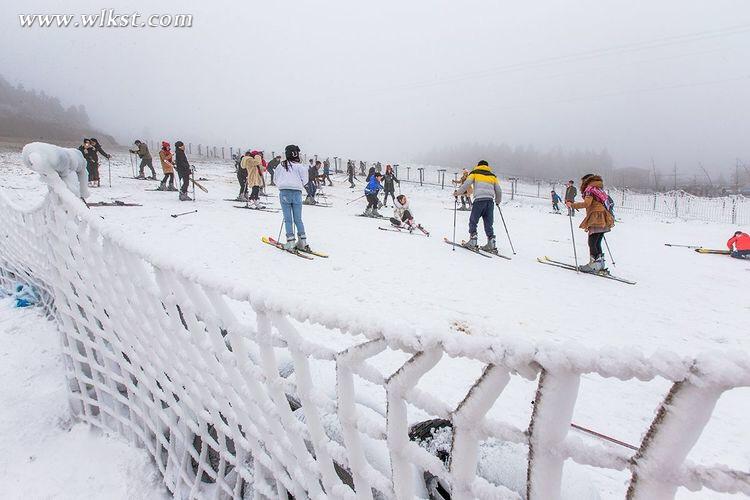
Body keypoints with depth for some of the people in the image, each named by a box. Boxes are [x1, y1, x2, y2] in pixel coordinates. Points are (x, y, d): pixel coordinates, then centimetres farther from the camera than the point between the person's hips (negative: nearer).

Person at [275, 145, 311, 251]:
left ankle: (290, 242, 0)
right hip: (297, 193, 0)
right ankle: (303, 242, 8)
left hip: (284, 193, 0)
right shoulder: (300, 166, -1)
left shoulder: (281, 165, 6)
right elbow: (304, 181, 0)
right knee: (298, 219, 8)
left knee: (288, 219, 4)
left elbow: (276, 180, 12)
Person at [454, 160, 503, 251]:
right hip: (490, 201, 4)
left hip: (479, 200, -4)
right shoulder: (493, 176, 22)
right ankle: (492, 244, 2)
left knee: (473, 222, 4)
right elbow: (499, 191, 20)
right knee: (489, 224, 8)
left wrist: (457, 193, 12)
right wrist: (498, 201, 37)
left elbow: (466, 185, 1)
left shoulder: (474, 173, 13)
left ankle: (472, 243, -4)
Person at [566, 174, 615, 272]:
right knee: (597, 243, 15)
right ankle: (601, 264, 18)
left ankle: (594, 265, -8)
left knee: (592, 243, -6)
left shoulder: (590, 189, -4)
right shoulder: (599, 189, 23)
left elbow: (586, 203, -19)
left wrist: (572, 205, -13)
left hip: (597, 220, -9)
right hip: (604, 220, 9)